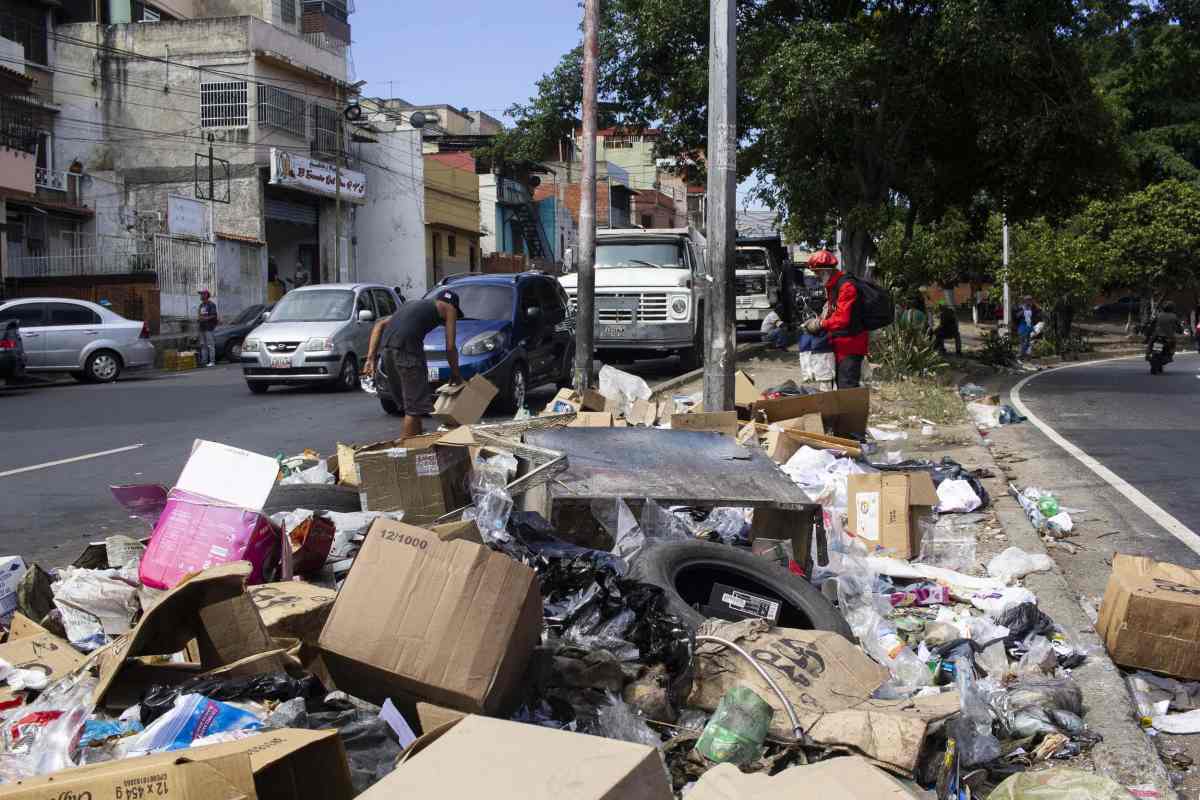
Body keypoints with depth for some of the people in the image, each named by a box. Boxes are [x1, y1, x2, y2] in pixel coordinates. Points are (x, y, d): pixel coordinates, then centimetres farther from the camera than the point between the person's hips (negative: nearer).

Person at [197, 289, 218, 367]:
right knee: (203, 345, 9)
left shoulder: (211, 304, -8)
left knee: (210, 345, -8)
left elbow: (214, 316, -13)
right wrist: (198, 319, 4)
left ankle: (212, 361, -7)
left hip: (209, 328, -9)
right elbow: (199, 314, 25)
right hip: (202, 328, 9)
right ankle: (204, 361, 13)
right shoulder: (201, 305, 18)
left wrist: (205, 318, -22)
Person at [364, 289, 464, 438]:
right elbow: (450, 347, 10)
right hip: (407, 349, -7)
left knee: (409, 404, 19)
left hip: (388, 348, 8)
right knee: (415, 407, -2)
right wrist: (455, 375, 25)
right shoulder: (448, 308, 16)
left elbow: (379, 325, 25)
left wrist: (370, 358, 17)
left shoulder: (415, 304, 34)